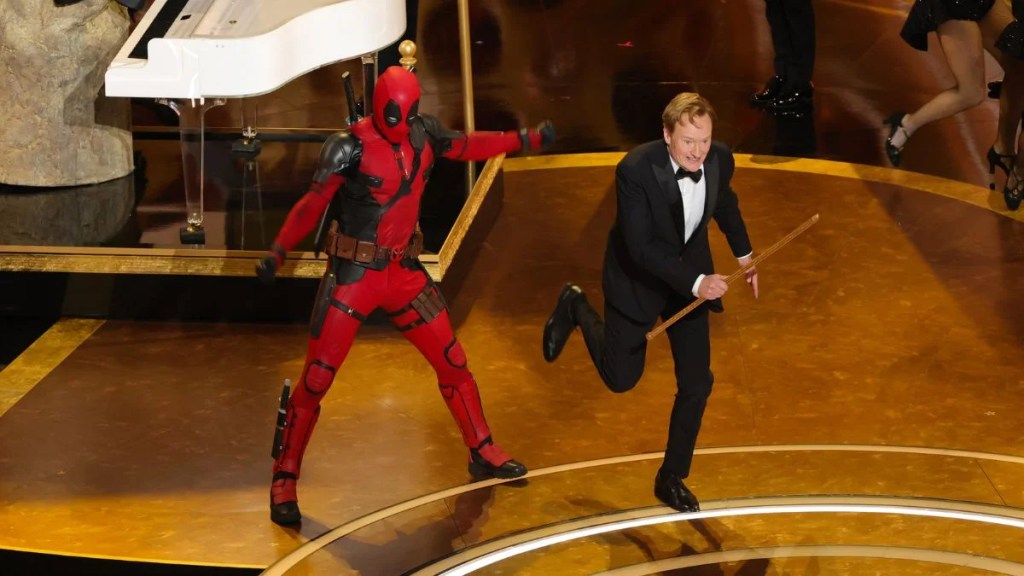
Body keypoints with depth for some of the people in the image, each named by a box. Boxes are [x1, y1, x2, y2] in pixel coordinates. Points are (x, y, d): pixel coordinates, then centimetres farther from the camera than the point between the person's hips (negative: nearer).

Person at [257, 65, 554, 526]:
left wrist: (526, 139, 15)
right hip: (352, 276, -5)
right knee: (316, 379, -5)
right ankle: (284, 481, 6)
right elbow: (312, 204, -20)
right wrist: (278, 252, -32)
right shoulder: (350, 147, -18)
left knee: (453, 363, 11)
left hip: (403, 272, 6)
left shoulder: (423, 134, -1)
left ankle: (483, 453, 28)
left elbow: (466, 146, 17)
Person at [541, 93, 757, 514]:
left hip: (692, 277, 4)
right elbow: (641, 247, -32)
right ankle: (575, 308, 36)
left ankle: (672, 479, 19)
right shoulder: (636, 170, -33)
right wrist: (696, 283, -38)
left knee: (696, 384, 2)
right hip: (638, 278, -4)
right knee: (621, 377, 9)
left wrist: (744, 254, 19)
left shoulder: (720, 159, -17)